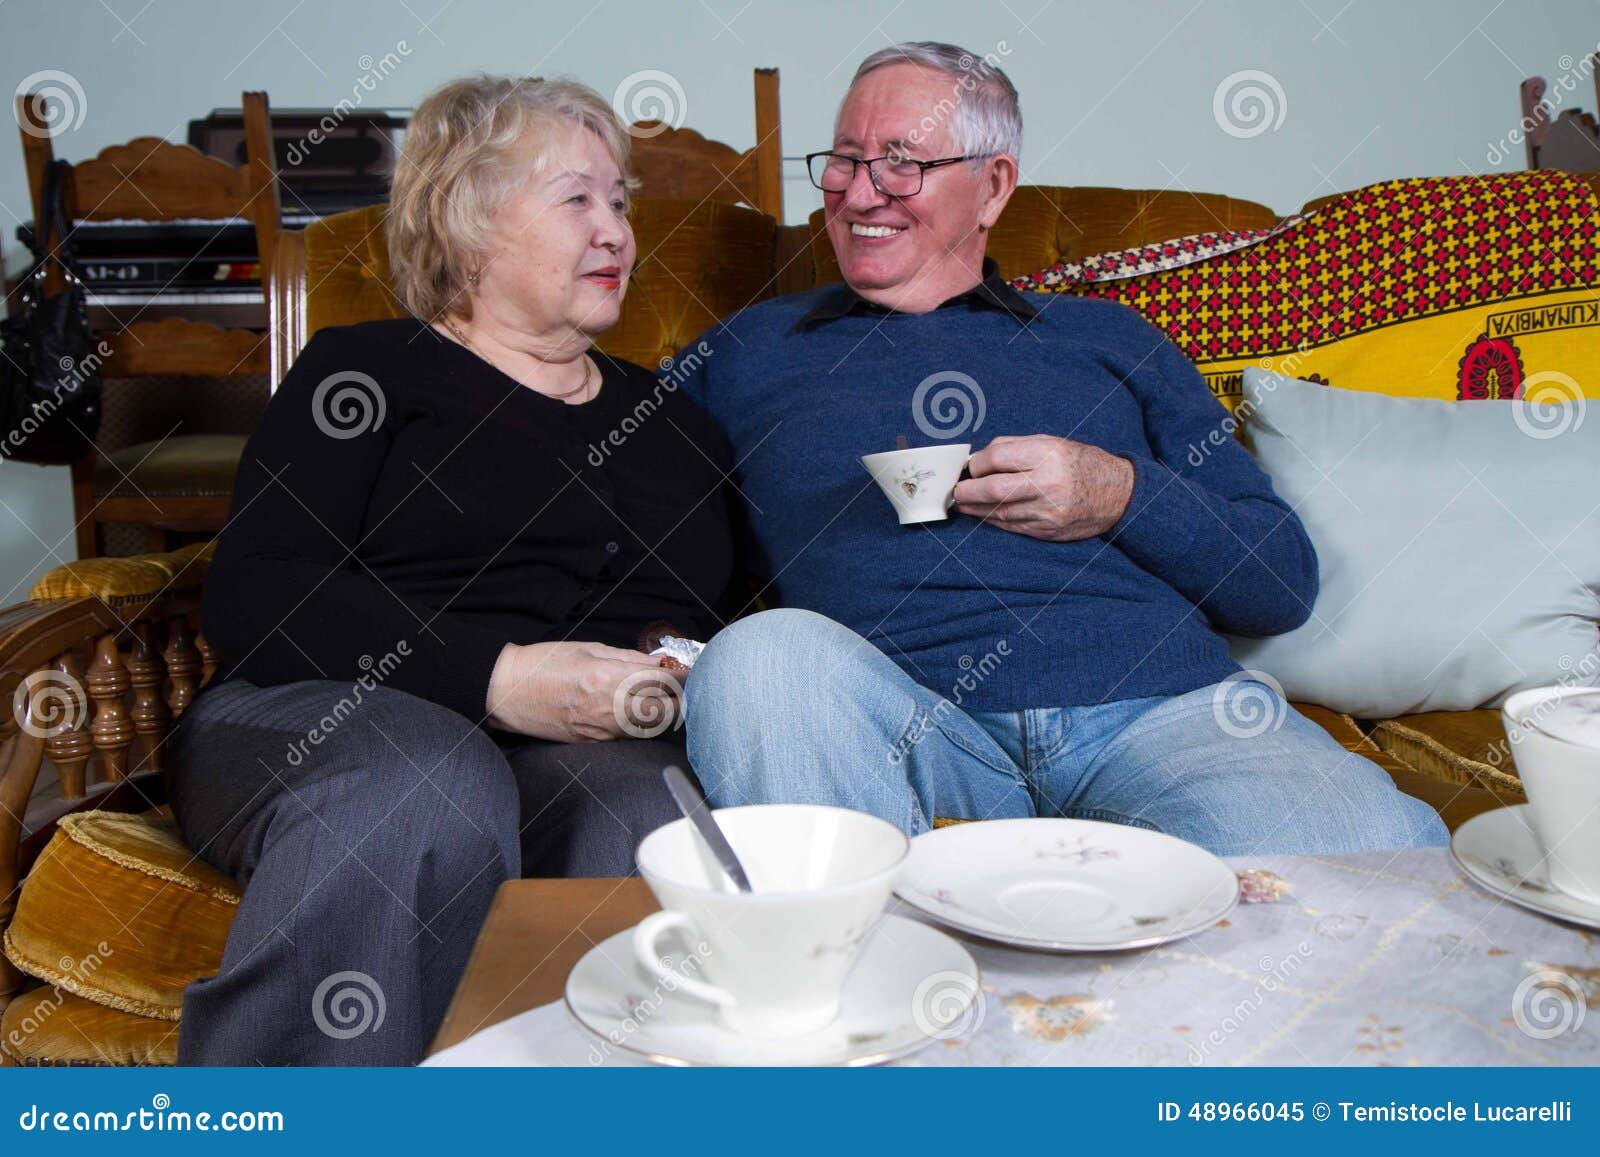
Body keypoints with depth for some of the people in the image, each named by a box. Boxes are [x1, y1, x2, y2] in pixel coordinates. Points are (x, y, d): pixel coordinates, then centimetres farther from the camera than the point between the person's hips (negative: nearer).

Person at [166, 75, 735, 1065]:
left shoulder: (671, 421, 27)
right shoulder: (367, 374, 12)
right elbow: (253, 603, -2)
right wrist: (499, 679, -14)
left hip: (596, 755, 3)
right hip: (331, 723, -2)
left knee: (647, 811, -33)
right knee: (427, 790, -37)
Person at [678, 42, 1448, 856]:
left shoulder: (1108, 338, 20)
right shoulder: (753, 347, 21)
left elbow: (1287, 582, 14)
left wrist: (1121, 497, -3)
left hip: (1167, 706, 1)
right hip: (908, 728, 0)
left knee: (1379, 846, -28)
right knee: (761, 658, -33)